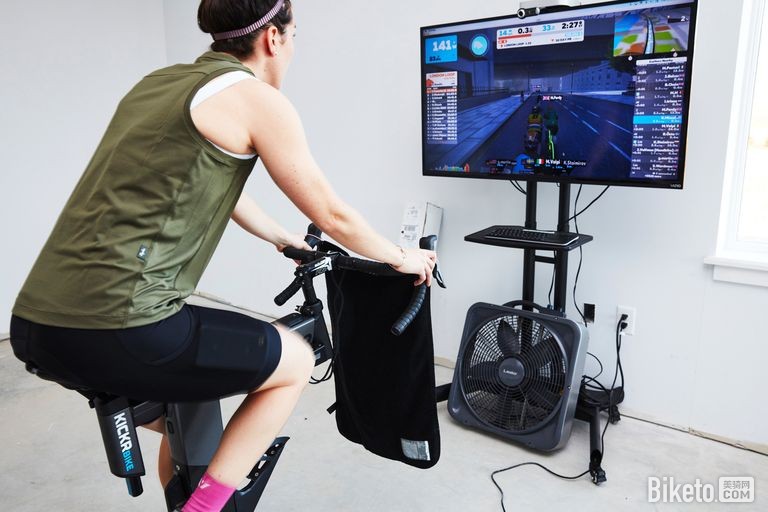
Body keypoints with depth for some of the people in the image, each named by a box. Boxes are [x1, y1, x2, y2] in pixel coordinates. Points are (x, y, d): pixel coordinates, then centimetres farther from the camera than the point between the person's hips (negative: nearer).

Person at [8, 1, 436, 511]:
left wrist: (284, 237, 43)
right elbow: (333, 215, -1)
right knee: (297, 361, 12)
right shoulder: (256, 98, -5)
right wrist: (402, 258, 17)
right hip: (116, 332, -9)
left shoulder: (160, 82, 19)